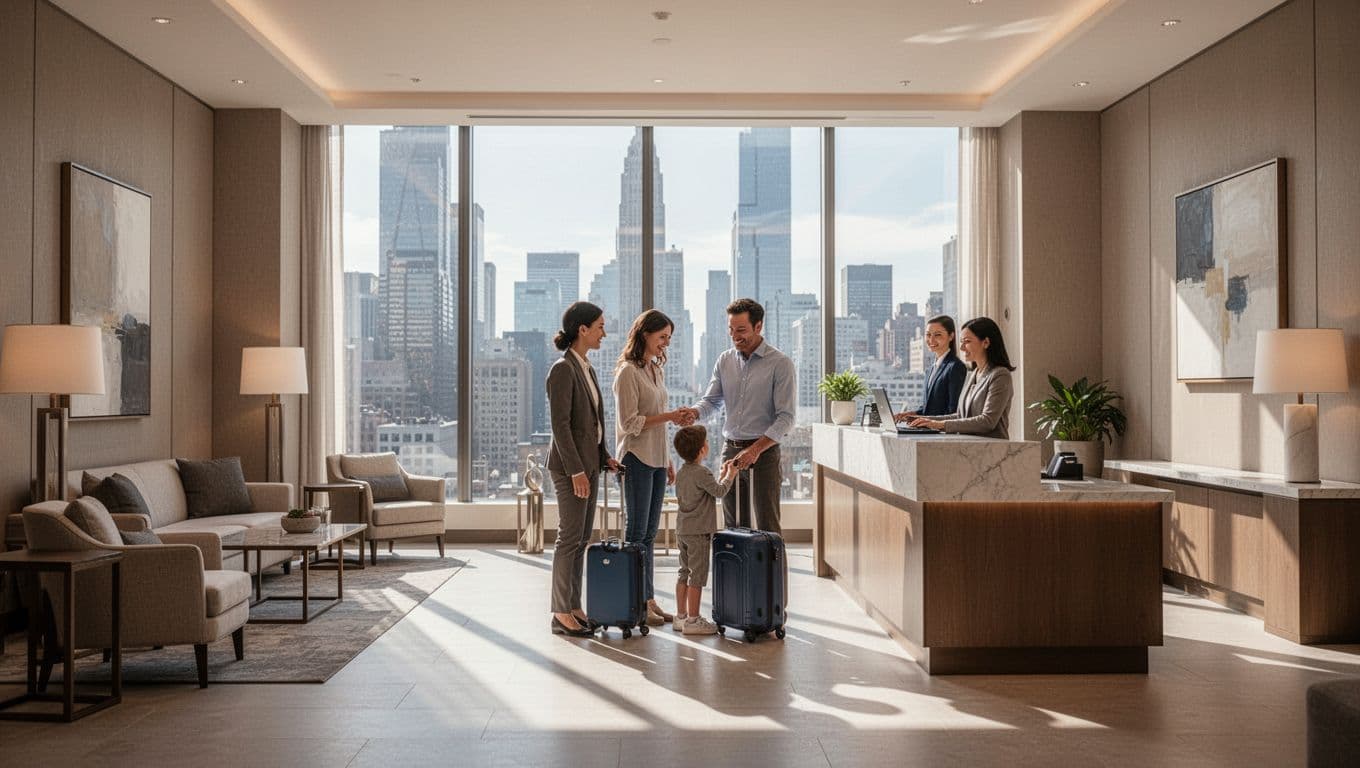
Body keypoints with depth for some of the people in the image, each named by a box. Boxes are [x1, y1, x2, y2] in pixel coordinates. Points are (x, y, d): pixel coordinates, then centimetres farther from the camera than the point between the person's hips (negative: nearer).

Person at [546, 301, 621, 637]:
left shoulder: (586, 369, 14)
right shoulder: (563, 370, -14)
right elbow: (560, 424, -18)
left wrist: (604, 457, 12)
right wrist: (576, 470, -20)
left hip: (589, 461, 9)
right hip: (570, 463, -9)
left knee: (582, 538, 11)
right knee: (570, 537, -4)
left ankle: (574, 607, 19)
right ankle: (561, 614, 5)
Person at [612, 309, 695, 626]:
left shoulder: (656, 370, 15)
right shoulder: (628, 372, -10)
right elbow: (630, 423, -16)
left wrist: (668, 461, 17)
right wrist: (669, 416, -18)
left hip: (657, 460, 8)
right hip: (637, 459, -8)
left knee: (649, 534, 10)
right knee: (637, 532, -3)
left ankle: (649, 600, 15)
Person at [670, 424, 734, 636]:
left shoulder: (681, 473, 11)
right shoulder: (702, 473, -16)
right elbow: (720, 491, -13)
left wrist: (720, 476, 19)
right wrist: (730, 475, 3)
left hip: (683, 530, 9)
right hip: (699, 531, -9)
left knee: (684, 573, 14)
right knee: (697, 576, -3)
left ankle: (681, 616, 20)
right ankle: (692, 620, -1)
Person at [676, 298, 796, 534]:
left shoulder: (781, 364, -8)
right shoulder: (725, 360, 9)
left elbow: (785, 417, -11)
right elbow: (711, 400, 12)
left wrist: (755, 449, -22)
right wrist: (692, 413, -12)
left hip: (764, 451, -5)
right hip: (731, 449, 5)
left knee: (767, 527, -4)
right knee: (734, 526, 10)